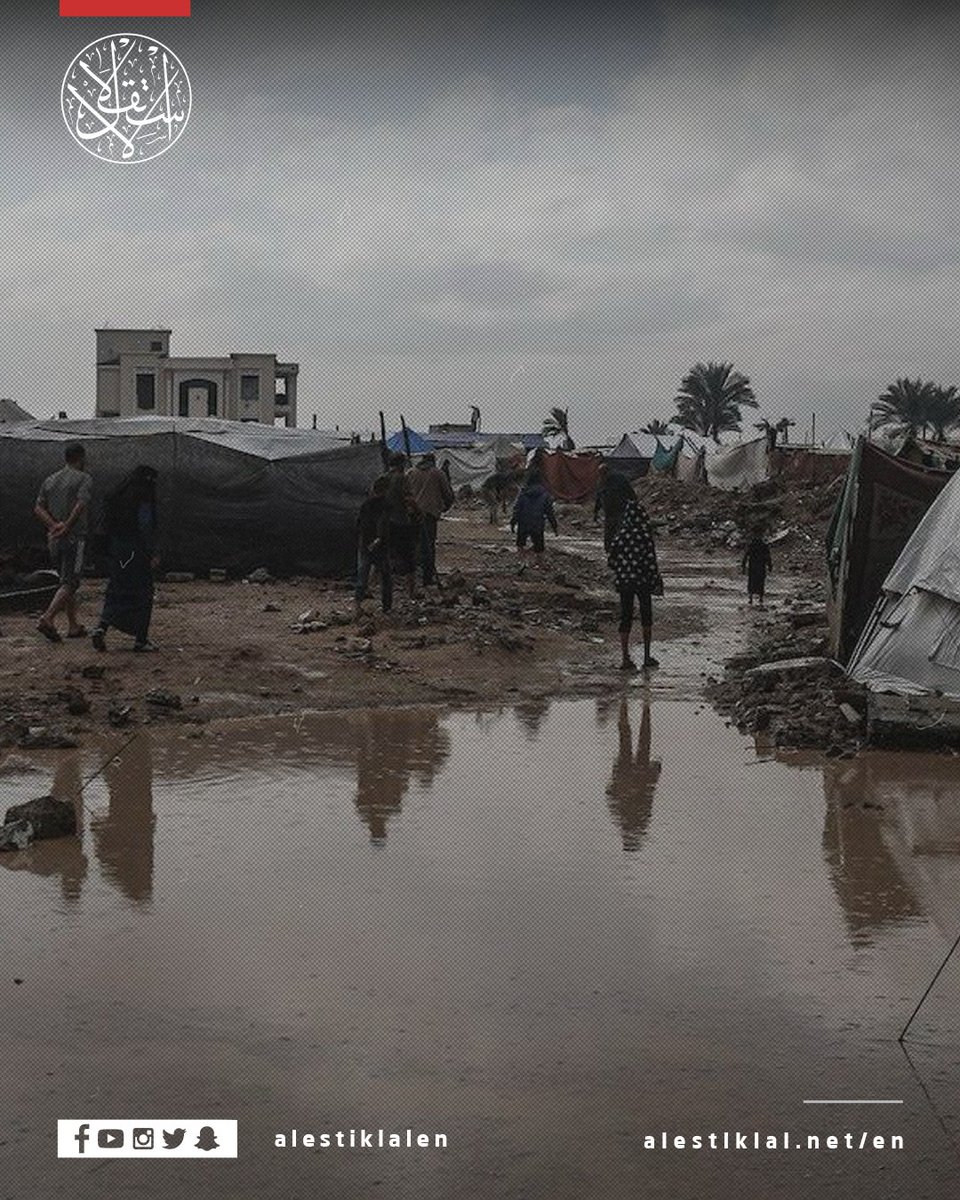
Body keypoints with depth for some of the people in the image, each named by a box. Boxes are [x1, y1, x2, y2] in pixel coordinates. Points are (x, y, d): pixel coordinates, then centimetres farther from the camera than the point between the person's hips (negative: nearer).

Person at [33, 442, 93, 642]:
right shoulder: (84, 479, -5)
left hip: (54, 540, 7)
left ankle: (73, 626, 18)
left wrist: (55, 525, -8)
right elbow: (81, 506, -20)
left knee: (67, 581, 16)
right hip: (75, 538, -7)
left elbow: (38, 508, 3)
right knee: (69, 583, -7)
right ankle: (47, 619, -25)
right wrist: (66, 527, -18)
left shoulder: (49, 480, 14)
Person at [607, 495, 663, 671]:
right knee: (646, 617, 14)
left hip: (624, 581, 3)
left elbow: (611, 559, 0)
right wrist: (656, 582, -4)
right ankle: (647, 657, 17)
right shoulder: (645, 535, -14)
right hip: (642, 581, -3)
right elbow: (651, 560, -14)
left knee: (625, 617, 9)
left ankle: (626, 659, 7)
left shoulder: (620, 535, -4)